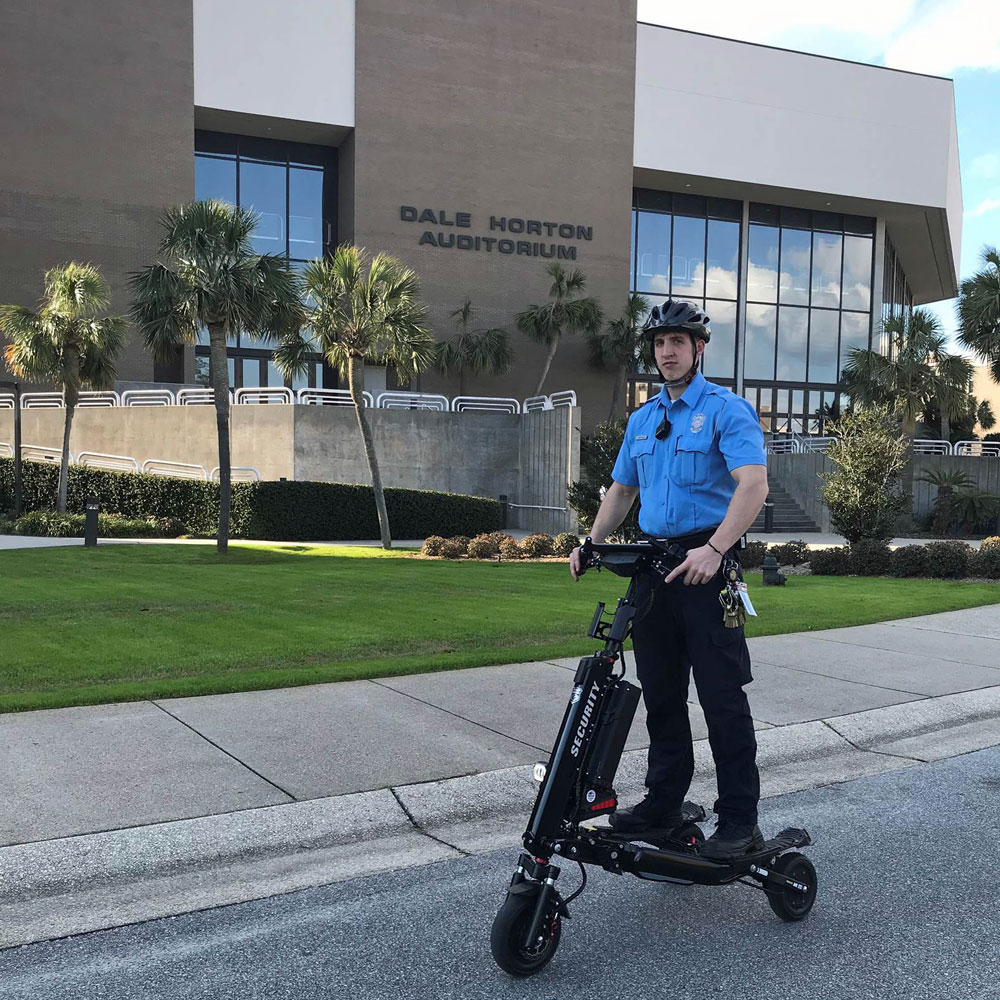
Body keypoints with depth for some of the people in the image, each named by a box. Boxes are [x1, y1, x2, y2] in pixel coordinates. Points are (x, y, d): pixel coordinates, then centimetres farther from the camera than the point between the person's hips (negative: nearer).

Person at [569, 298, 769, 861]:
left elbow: (754, 484, -18)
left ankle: (741, 822, 4)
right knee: (660, 693, 11)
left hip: (707, 564, -7)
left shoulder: (726, 409, -5)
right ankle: (663, 805, 22)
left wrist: (714, 548, -31)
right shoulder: (642, 420, 18)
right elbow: (622, 490, 23)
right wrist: (592, 544, 8)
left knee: (722, 696, -4)